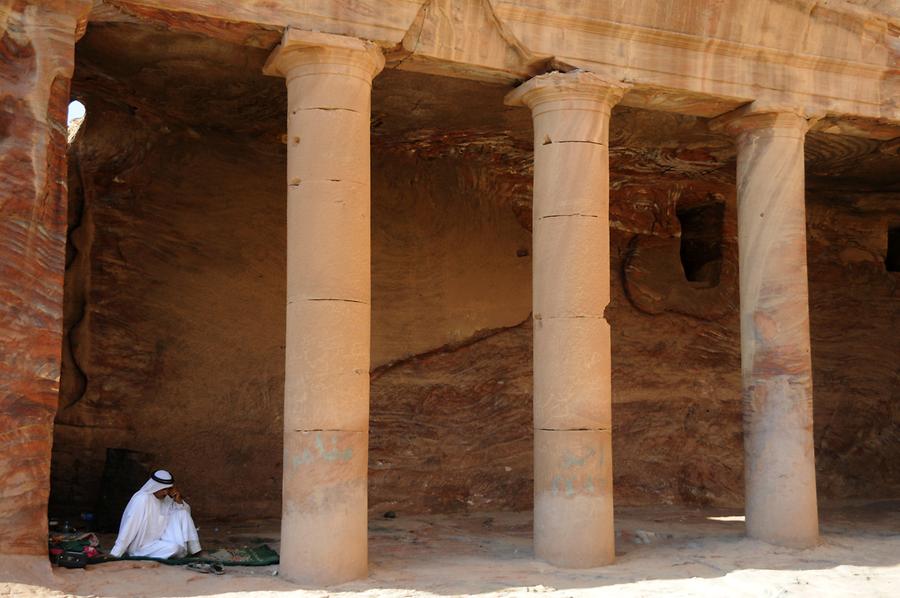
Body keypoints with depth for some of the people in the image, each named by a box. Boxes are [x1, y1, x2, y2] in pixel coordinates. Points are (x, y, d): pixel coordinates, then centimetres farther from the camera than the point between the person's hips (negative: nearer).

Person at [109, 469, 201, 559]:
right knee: (174, 548, -32)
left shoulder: (165, 498, 0)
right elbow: (129, 528, -24)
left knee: (182, 512, -6)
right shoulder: (141, 499, -21)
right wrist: (115, 554, -25)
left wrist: (179, 501, -12)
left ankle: (193, 549, -7)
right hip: (141, 546, -7)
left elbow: (186, 511, 9)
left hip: (158, 540, 7)